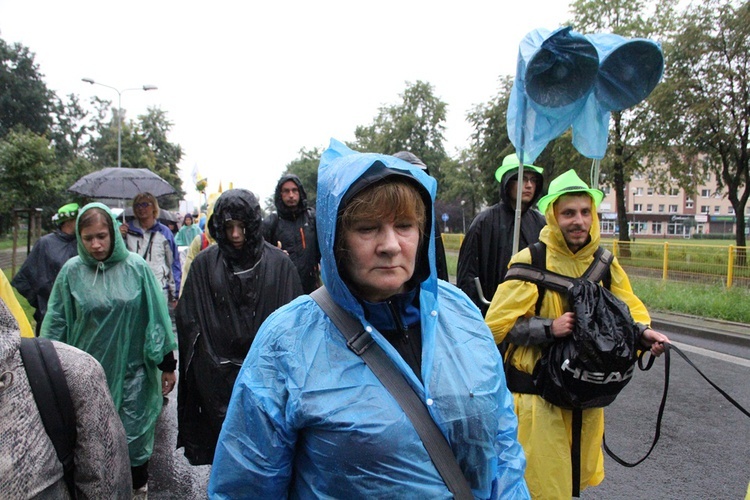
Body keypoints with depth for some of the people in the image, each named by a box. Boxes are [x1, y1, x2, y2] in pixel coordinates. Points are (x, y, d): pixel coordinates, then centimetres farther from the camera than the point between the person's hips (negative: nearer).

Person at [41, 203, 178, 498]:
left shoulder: (136, 267, -7)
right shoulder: (71, 271, -5)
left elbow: (157, 316, -3)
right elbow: (56, 323, 2)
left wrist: (168, 365, 0)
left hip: (131, 371, -1)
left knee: (133, 436, 9)